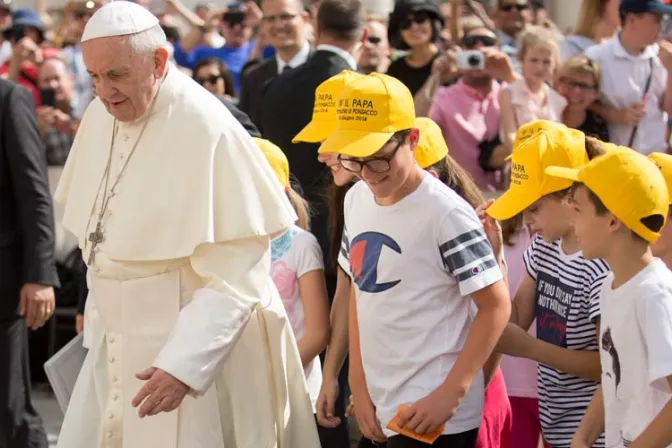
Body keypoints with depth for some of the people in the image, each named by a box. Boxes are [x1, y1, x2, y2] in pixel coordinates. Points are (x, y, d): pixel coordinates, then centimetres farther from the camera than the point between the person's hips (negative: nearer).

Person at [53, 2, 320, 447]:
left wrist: (183, 364, -27)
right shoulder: (100, 117, 3)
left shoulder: (207, 130, -19)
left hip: (196, 342, -7)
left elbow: (238, 274, -21)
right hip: (116, 347, 7)